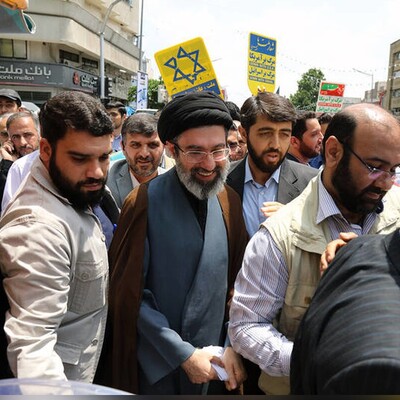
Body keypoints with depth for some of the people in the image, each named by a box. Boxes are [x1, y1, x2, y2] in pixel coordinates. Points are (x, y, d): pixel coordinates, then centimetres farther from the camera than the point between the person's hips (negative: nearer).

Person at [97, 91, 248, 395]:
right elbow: (129, 293, -13)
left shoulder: (230, 201, -2)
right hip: (156, 367, -4)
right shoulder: (145, 203, -15)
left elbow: (236, 281, 2)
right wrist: (183, 354, -13)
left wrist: (232, 346, -6)